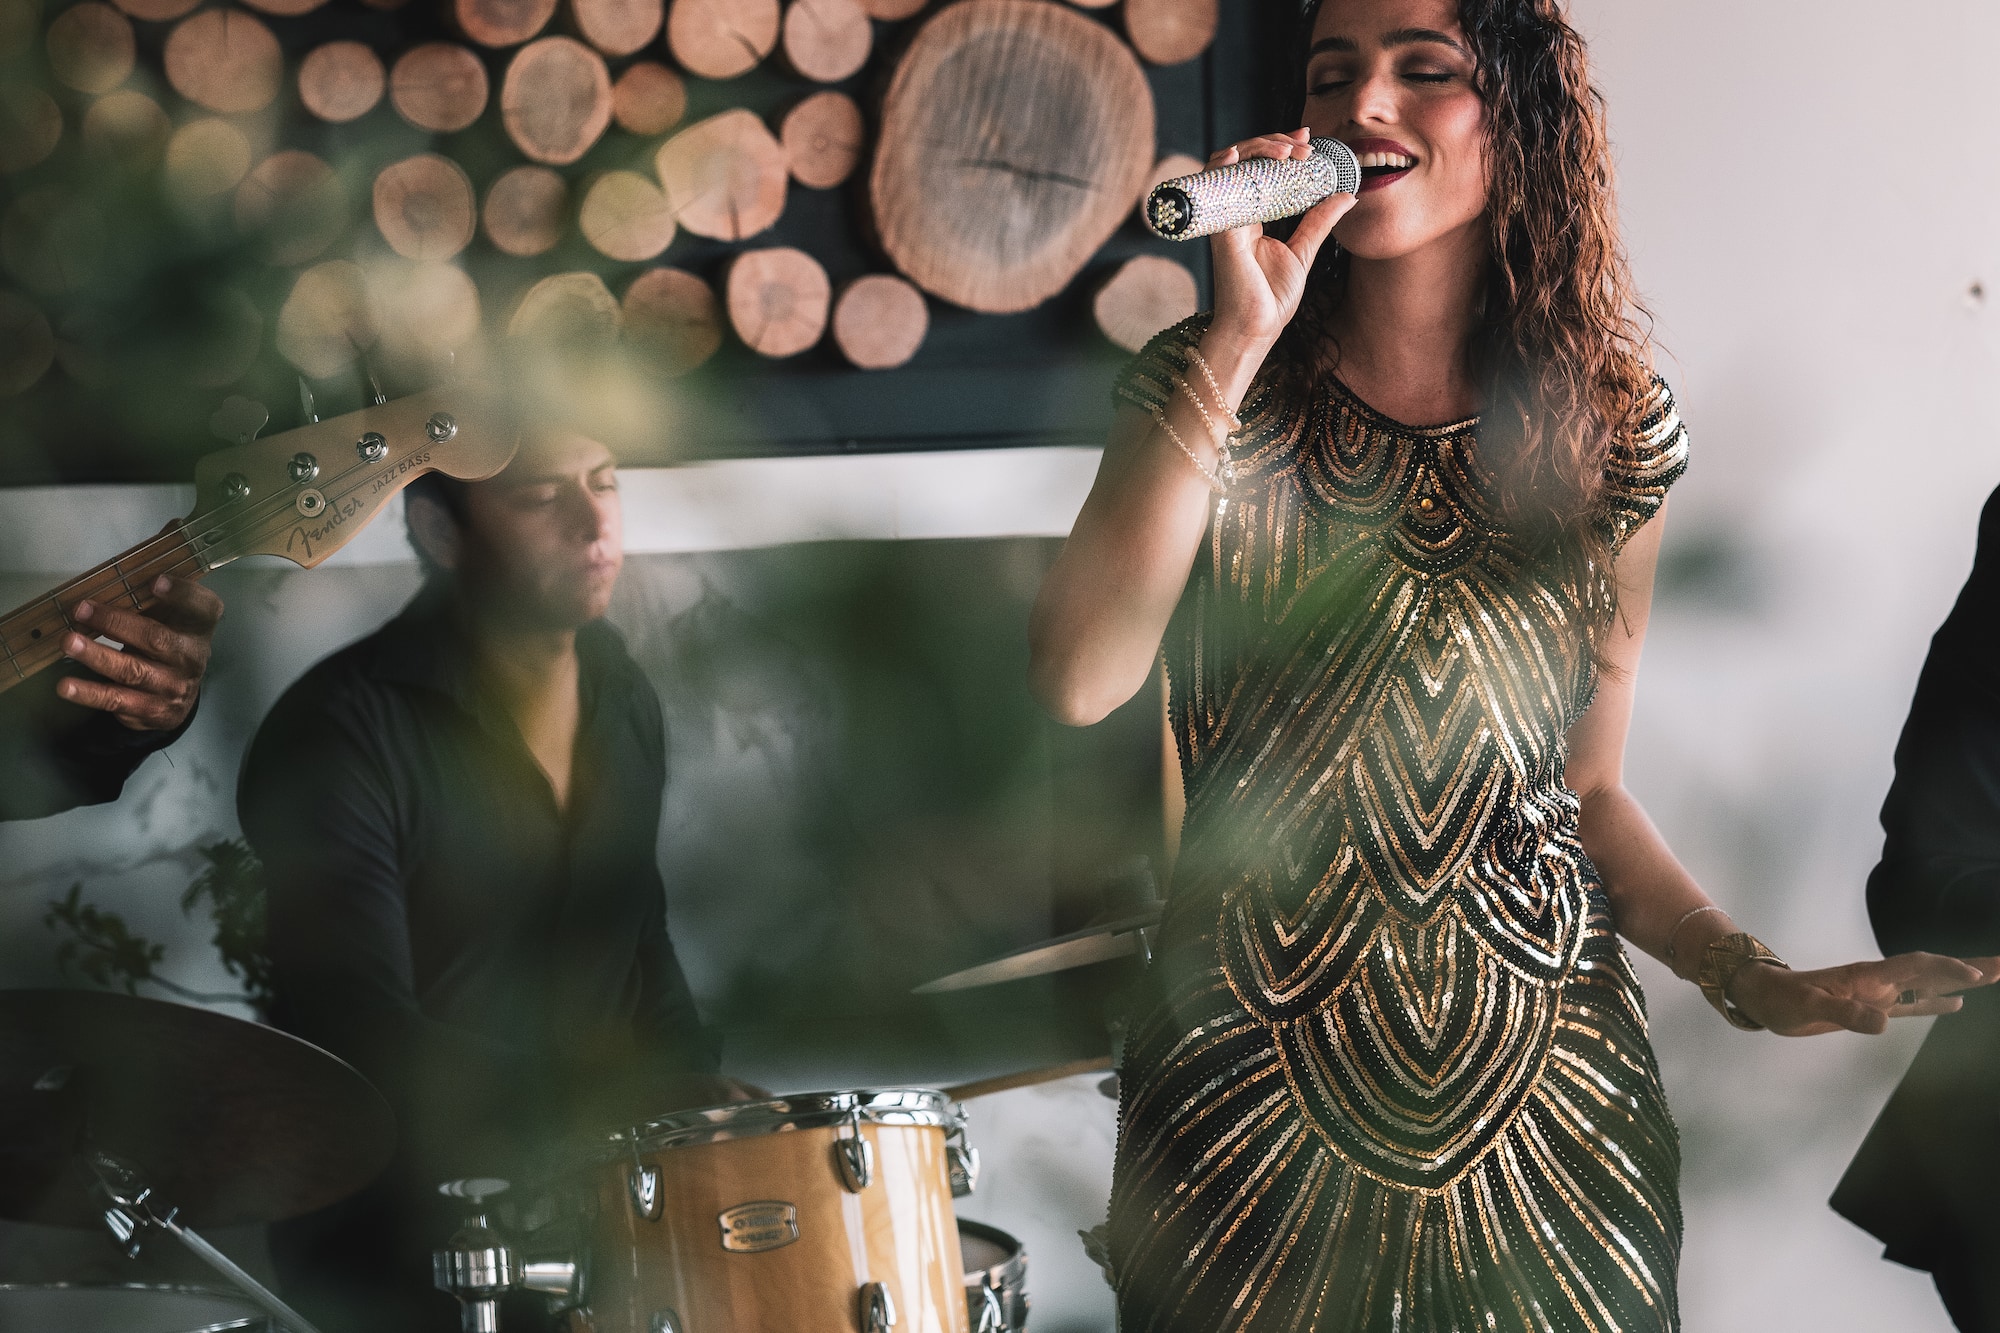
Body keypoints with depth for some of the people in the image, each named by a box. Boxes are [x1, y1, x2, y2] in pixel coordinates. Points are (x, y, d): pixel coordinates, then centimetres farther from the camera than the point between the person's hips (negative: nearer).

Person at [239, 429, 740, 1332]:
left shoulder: (623, 698, 9)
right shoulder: (337, 738, -14)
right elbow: (359, 1038, -22)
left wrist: (694, 1096, 5)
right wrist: (589, 1100, -30)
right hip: (392, 1239, -7)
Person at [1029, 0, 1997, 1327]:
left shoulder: (1609, 428, 2)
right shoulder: (1211, 396, -2)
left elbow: (1587, 789, 9)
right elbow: (1081, 679, -19)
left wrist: (1750, 977, -7)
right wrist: (1237, 343, -20)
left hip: (1548, 1089, 2)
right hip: (1258, 1073, -1)